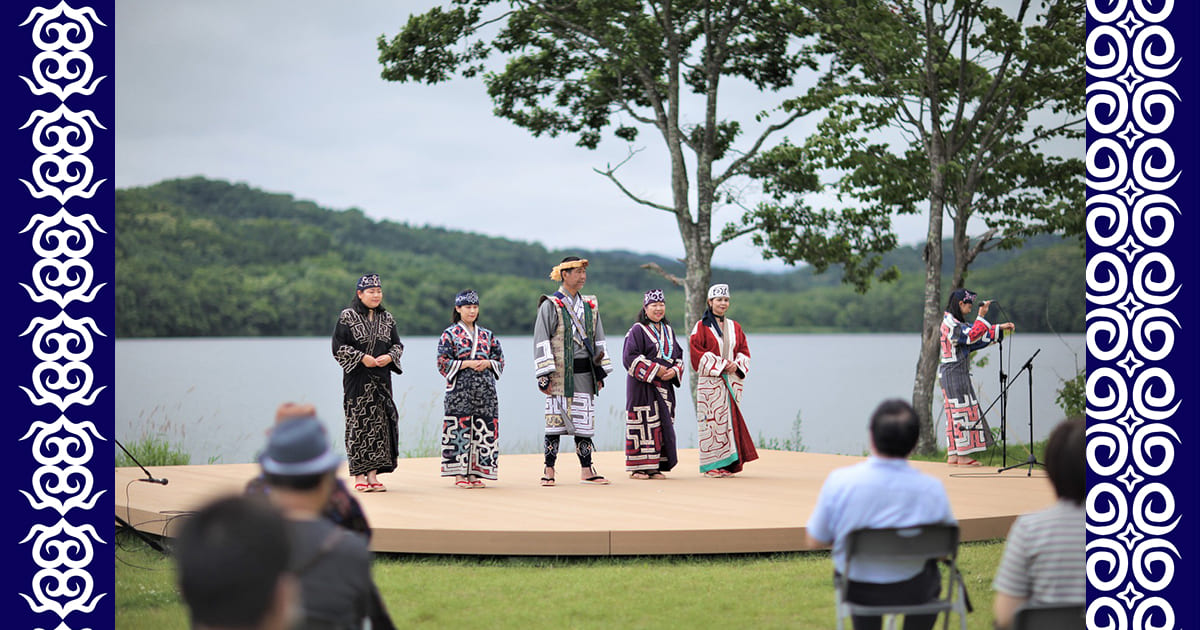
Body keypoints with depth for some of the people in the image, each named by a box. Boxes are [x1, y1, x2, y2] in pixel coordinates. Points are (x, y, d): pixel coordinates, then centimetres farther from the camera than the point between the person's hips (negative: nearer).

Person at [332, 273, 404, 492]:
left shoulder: (387, 318, 11)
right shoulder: (347, 317, -2)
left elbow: (398, 344, 14)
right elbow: (338, 346, -6)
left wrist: (389, 357, -6)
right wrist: (361, 357, -15)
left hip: (381, 378, 4)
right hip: (357, 378, -4)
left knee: (380, 422, 1)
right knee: (358, 423, -5)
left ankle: (373, 474, 6)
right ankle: (359, 475, -1)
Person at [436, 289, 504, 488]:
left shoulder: (486, 335, 15)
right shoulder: (450, 334, 3)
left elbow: (500, 360, 16)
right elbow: (443, 362, -3)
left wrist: (487, 363, -5)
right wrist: (466, 363, -13)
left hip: (484, 389, 4)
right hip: (459, 389, -4)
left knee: (483, 429, 0)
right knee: (460, 428, -7)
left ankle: (474, 473, 7)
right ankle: (459, 474, -2)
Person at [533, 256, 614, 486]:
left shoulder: (590, 305, 13)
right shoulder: (550, 305, -3)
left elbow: (598, 340, 17)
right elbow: (541, 342, -7)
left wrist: (600, 372, 11)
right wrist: (545, 376, -14)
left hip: (583, 372, 5)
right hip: (560, 372, -5)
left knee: (583, 420, 6)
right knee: (556, 419, -3)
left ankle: (586, 471, 11)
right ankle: (549, 471, 4)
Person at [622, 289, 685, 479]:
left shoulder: (668, 330, 16)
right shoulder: (637, 330, -5)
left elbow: (678, 355, 16)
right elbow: (630, 357, -14)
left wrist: (674, 371, -5)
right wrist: (655, 370, -17)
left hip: (664, 385, 7)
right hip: (642, 385, -7)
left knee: (663, 425, 5)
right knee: (643, 424, -7)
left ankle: (655, 467, 10)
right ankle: (638, 467, -2)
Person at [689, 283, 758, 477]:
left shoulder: (735, 327, 15)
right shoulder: (701, 326, -1)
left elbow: (744, 350, 14)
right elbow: (696, 352, -8)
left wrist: (736, 365, -7)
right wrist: (720, 365, -14)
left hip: (731, 380, 5)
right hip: (710, 381, -5)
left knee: (730, 417, 2)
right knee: (712, 418, -7)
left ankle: (727, 463, 6)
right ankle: (711, 465, -3)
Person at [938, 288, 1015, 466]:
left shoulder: (957, 322, 18)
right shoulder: (949, 322, -12)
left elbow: (981, 337, 23)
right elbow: (972, 337, -24)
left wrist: (1001, 328, 20)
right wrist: (981, 316, -26)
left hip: (960, 374, 10)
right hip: (953, 373, -10)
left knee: (956, 414, 9)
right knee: (961, 411, -8)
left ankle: (953, 456, 10)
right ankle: (962, 456, -6)